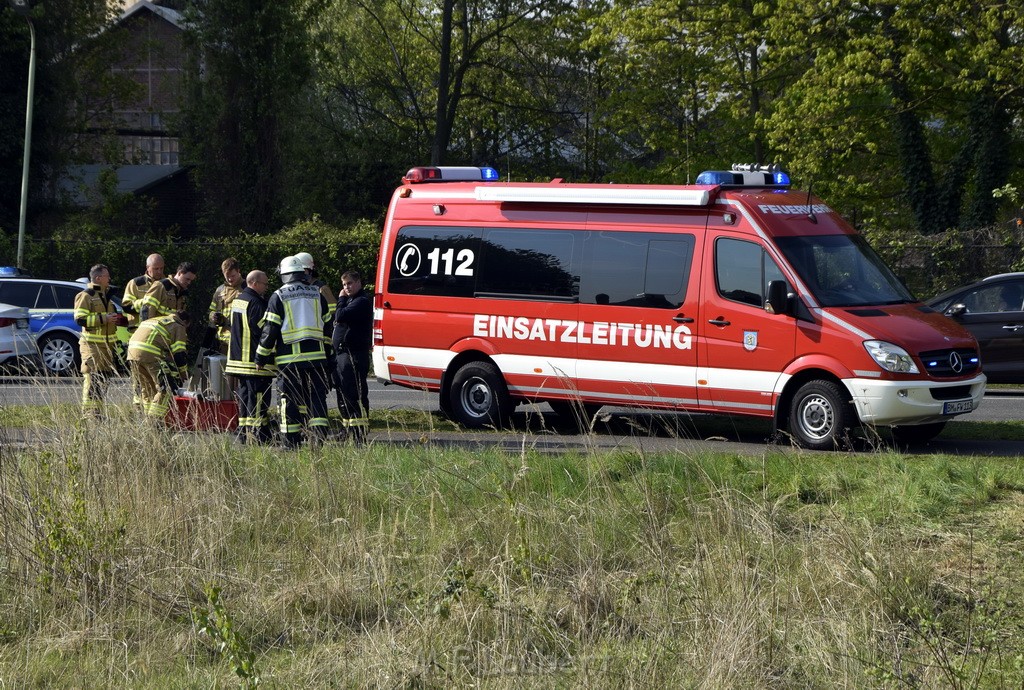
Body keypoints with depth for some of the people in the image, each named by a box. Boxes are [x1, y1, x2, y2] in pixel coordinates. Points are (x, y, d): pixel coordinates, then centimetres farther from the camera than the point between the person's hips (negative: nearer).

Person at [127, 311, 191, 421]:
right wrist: (183, 376, 13)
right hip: (151, 355, -7)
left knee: (146, 389, 19)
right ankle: (155, 419, -10)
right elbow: (179, 354, 3)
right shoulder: (178, 327, 10)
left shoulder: (155, 320, 33)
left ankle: (148, 420, 19)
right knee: (165, 389, -1)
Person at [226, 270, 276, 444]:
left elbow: (230, 325, 22)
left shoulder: (237, 300, 14)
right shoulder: (256, 303, -17)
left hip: (237, 356, 10)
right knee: (258, 395, -7)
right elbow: (262, 330, -19)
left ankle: (243, 433, 16)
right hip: (255, 358, -10)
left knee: (244, 395, 13)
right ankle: (257, 434, -9)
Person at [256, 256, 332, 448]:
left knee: (290, 398, 2)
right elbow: (327, 326, 16)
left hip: (289, 358, -3)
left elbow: (269, 331, -4)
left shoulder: (278, 297, -2)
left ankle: (291, 442, 2)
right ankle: (320, 437, -2)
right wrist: (326, 351, 27)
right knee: (317, 397, 5)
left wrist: (261, 358, 4)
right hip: (316, 357, 3)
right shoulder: (317, 295, 10)